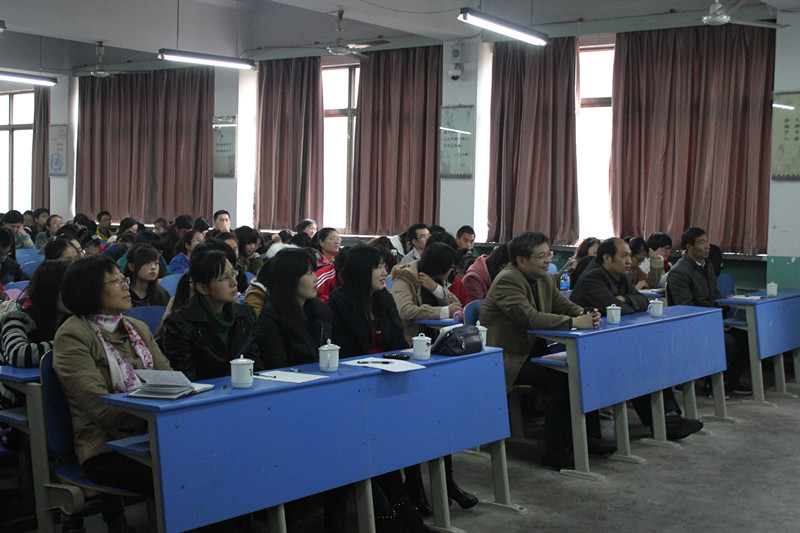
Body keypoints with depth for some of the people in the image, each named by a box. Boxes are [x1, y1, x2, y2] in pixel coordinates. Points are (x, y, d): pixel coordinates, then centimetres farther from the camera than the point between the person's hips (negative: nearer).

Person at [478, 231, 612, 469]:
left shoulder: (545, 279, 9)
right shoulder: (506, 281, -20)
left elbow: (563, 304, 12)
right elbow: (530, 317, -31)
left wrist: (586, 315, -12)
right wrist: (573, 322, -31)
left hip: (534, 349, 9)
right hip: (506, 360, -9)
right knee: (557, 379, -26)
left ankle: (588, 437, 4)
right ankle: (555, 453, -17)